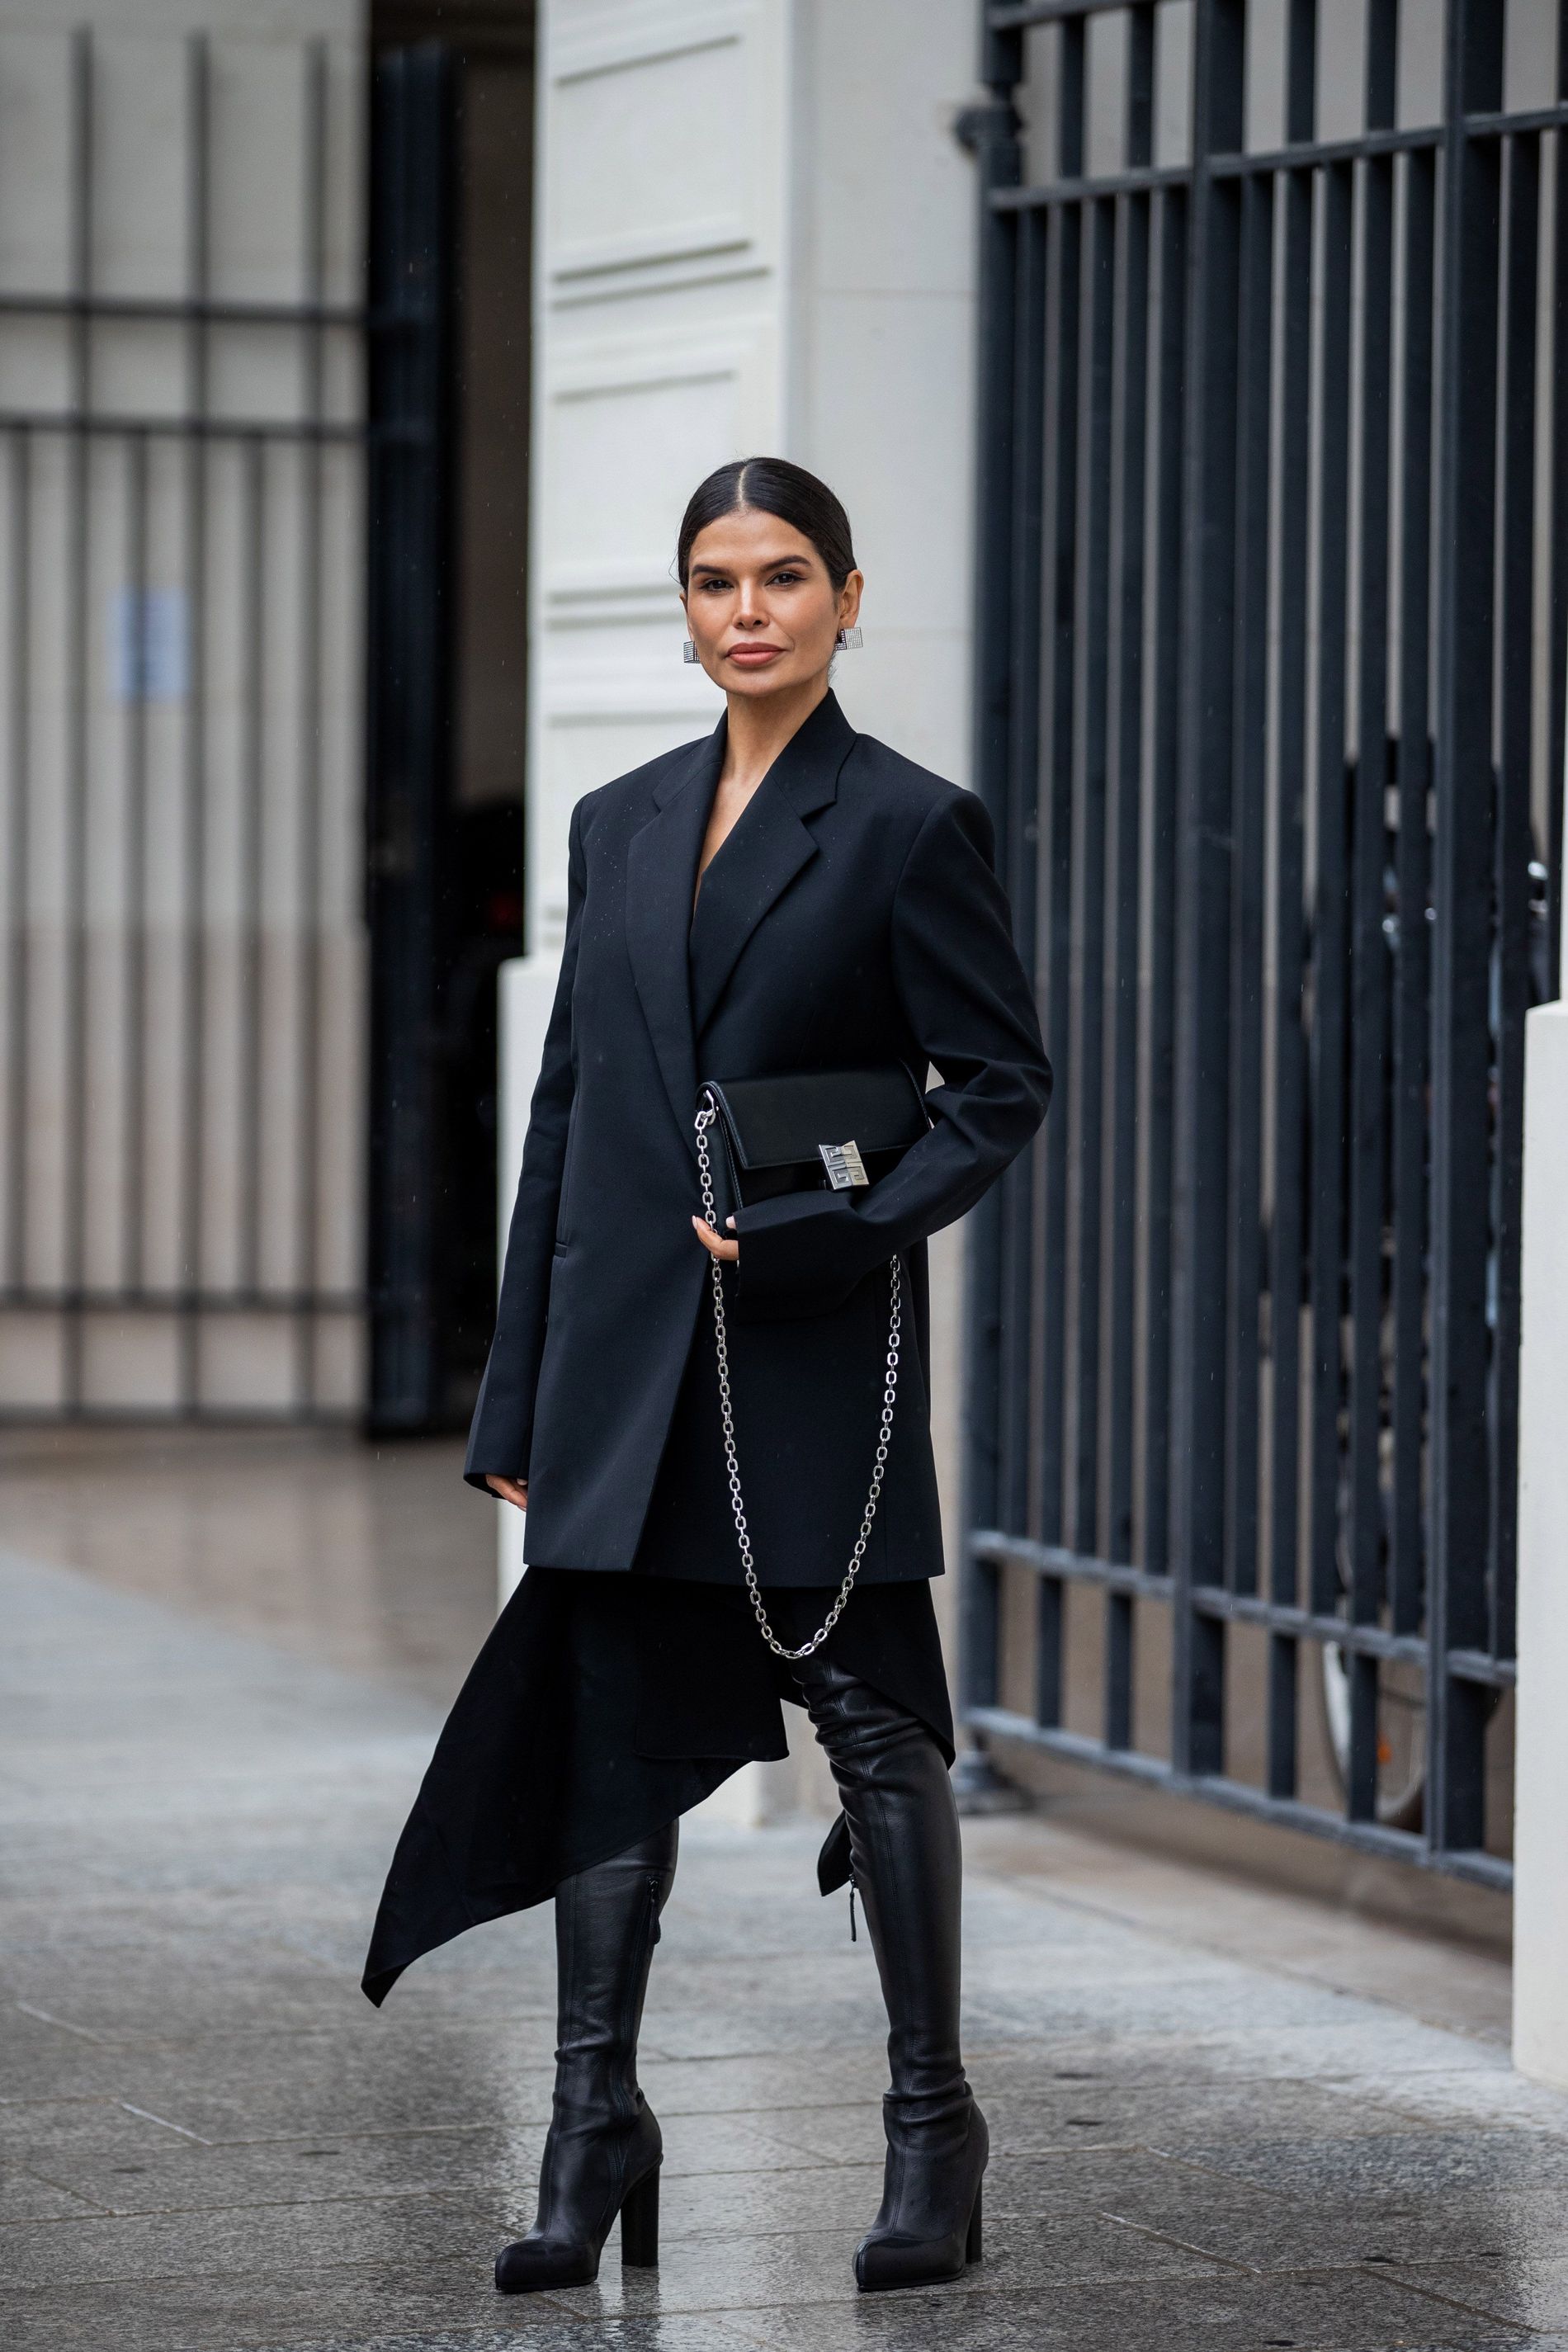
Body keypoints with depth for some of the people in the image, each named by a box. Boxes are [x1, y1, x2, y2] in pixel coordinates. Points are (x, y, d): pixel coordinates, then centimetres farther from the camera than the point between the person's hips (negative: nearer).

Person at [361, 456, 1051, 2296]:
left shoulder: (906, 825, -2)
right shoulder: (619, 827, 13)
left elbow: (1003, 1086, -2)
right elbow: (564, 1107, 14)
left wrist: (836, 1231, -17)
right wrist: (517, 1392, 11)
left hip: (816, 1355, -4)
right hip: (625, 1352, 5)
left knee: (871, 1719, 1)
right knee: (610, 1724, 5)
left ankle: (931, 2125, 10)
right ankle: (595, 2127, 11)